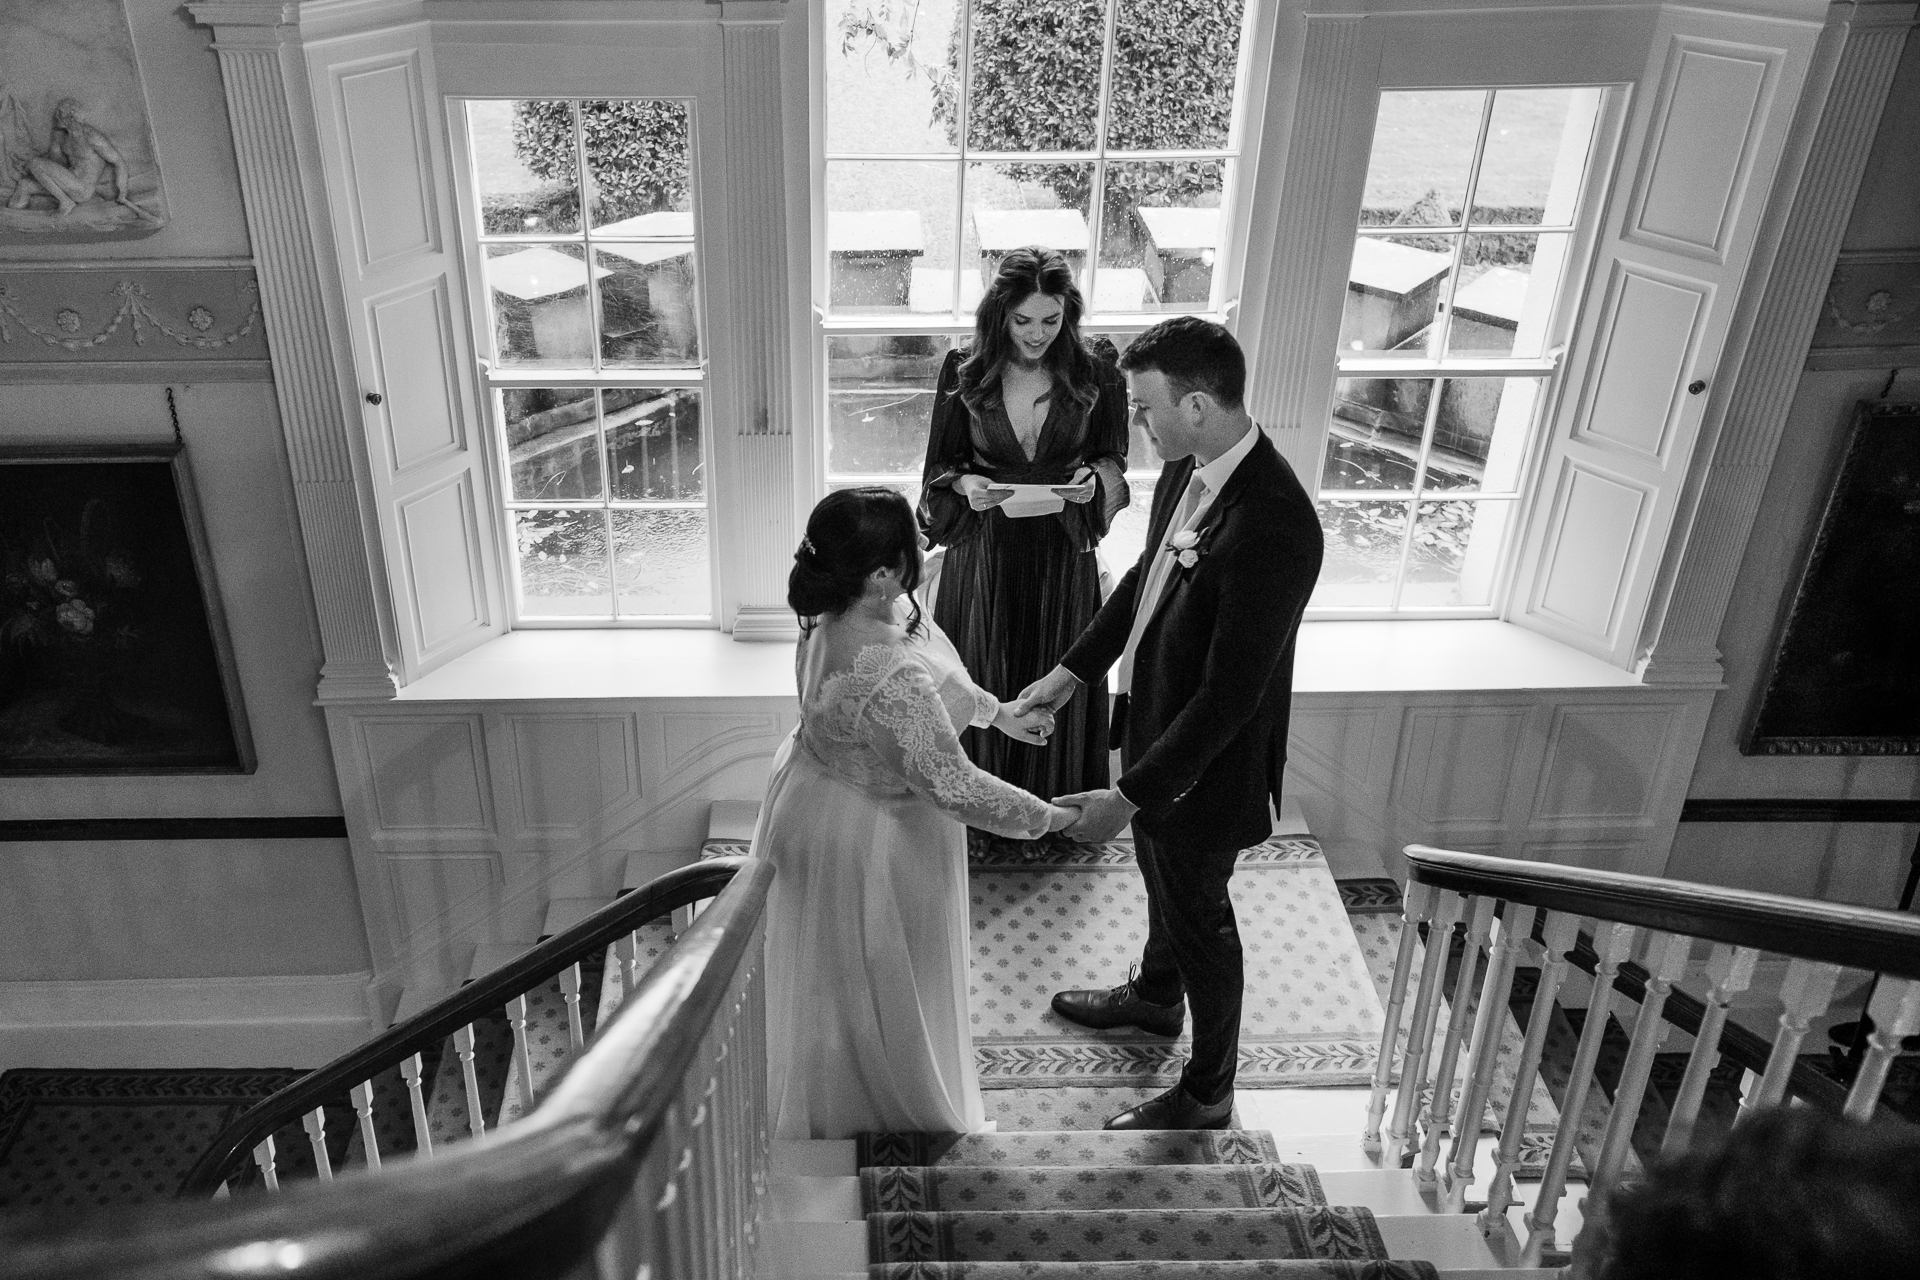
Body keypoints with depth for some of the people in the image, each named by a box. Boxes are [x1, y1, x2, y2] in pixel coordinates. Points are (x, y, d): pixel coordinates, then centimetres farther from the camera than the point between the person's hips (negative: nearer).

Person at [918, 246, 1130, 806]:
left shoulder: (1097, 376, -10)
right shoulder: (963, 371, -10)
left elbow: (1114, 457, 5)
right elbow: (942, 464, 1)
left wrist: (1095, 477, -18)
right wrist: (966, 485, -21)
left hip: (1062, 551, 0)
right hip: (982, 551, 0)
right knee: (981, 681, 13)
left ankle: (1055, 805, 37)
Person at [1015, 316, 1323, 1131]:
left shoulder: (1271, 526, -35)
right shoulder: (1189, 468, -7)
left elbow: (1229, 696, -32)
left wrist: (1128, 797, -28)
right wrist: (1071, 672, 8)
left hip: (1206, 764, -8)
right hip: (1154, 723, 8)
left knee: (1198, 916, 13)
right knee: (1160, 875, 30)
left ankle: (1207, 1095, 37)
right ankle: (1156, 995, 59)